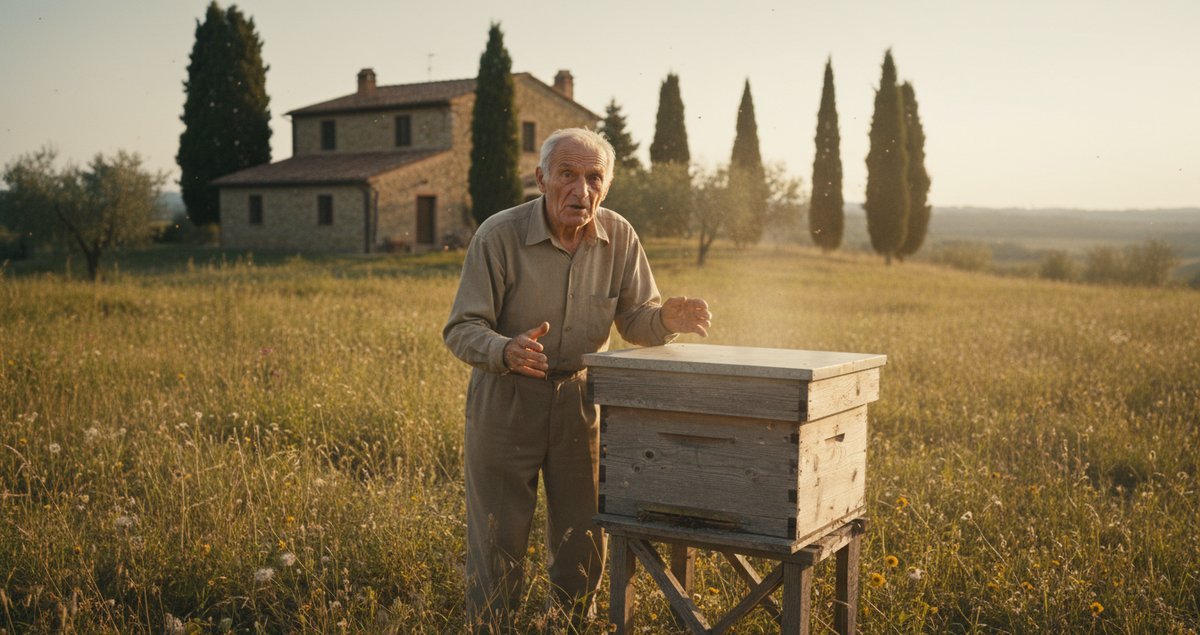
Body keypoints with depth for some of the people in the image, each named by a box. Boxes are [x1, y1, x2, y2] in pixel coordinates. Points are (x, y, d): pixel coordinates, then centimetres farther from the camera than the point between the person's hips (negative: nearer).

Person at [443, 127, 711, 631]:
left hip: (581, 400, 3)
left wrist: (666, 319, -23)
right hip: (504, 401, -3)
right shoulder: (499, 235, -18)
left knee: (583, 542, 12)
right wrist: (508, 351, -39)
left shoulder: (619, 237, -7)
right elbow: (461, 329, -18)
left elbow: (635, 318, 1)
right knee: (497, 543, 3)